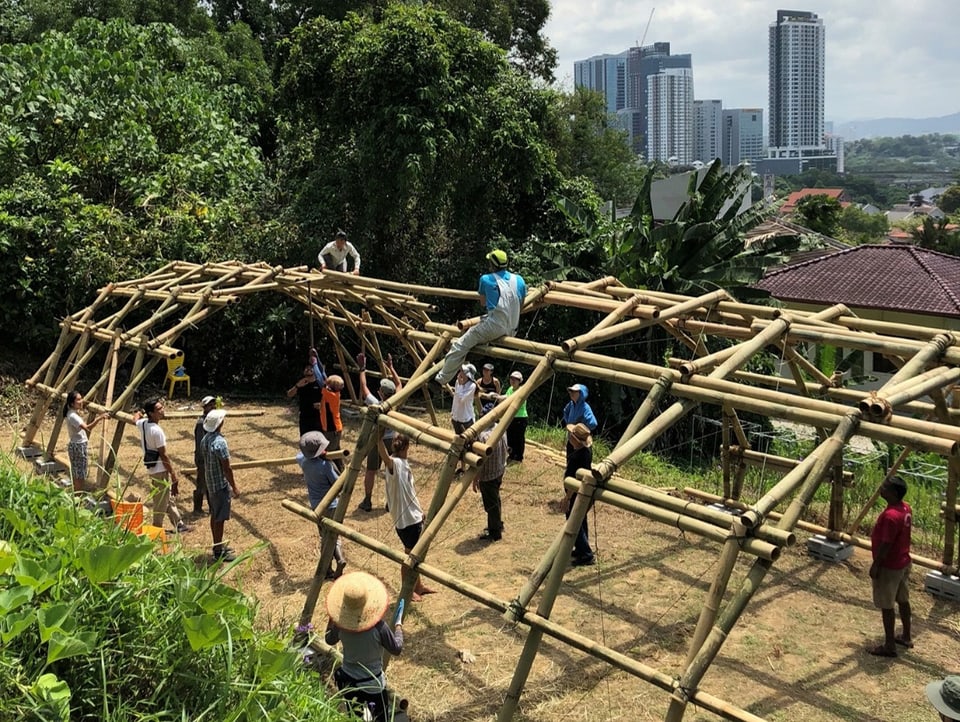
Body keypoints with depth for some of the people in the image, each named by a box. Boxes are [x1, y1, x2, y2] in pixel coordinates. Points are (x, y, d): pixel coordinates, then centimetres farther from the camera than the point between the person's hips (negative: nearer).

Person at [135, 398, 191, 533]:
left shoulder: (142, 423, 1)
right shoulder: (157, 431, -24)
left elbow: (136, 417, 31)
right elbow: (163, 456, -20)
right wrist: (173, 474, -15)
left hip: (151, 467, 10)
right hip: (160, 469, -10)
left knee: (169, 497, 18)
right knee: (161, 501, 1)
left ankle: (179, 524, 26)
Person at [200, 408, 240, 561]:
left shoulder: (205, 439, 3)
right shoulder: (220, 442, -24)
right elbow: (227, 468, -21)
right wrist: (234, 487, -13)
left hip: (210, 483, 9)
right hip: (221, 484, -9)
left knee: (214, 515, 19)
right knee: (220, 518, 0)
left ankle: (218, 545, 31)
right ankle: (219, 552, 8)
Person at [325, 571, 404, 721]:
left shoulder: (340, 623, -17)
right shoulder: (378, 627, -27)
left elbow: (330, 640, 6)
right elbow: (396, 649, -11)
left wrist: (332, 618, 13)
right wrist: (398, 626, 3)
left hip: (347, 681, 4)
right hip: (372, 685, -4)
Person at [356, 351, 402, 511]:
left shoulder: (376, 405, -18)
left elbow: (364, 388, -7)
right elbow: (399, 385, 8)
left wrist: (362, 369, -1)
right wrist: (390, 367, 13)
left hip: (376, 442, -3)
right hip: (392, 441, 3)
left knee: (371, 471, 7)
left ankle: (367, 502, 11)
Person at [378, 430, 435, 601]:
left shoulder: (403, 463, 6)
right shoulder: (394, 464, -22)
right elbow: (385, 457, -48)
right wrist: (379, 439, -65)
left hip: (414, 516, 9)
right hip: (405, 518, -9)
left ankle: (418, 586, 39)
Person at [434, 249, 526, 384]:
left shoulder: (486, 279, 3)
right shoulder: (519, 280, 12)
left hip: (494, 326, -7)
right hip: (512, 330, 7)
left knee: (459, 346, -1)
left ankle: (441, 378, -5)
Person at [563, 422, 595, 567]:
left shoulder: (580, 456, -31)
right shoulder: (586, 448, -4)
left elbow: (576, 480, -28)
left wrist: (567, 498, -22)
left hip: (576, 494, -10)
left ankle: (587, 556, 4)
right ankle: (581, 549, 36)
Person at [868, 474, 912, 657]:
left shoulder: (890, 515, -30)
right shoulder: (906, 508, -1)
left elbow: (885, 545, -25)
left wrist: (875, 565, -15)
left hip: (889, 567, -9)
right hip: (903, 562, 9)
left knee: (886, 606, 4)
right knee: (903, 600, 22)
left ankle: (889, 646, 13)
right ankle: (906, 637, 37)